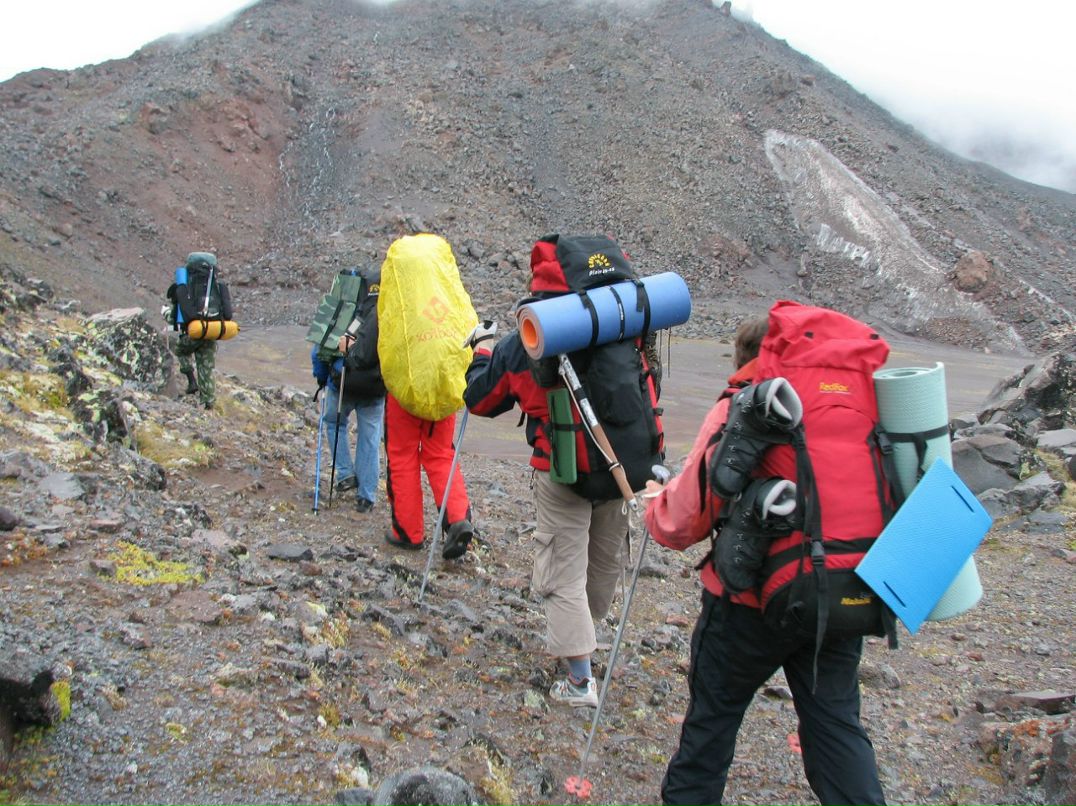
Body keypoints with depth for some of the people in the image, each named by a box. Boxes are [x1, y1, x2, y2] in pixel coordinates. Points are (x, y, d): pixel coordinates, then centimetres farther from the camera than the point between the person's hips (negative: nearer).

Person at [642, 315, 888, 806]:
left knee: (714, 710, 16)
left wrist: (655, 499, 11)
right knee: (835, 721, 16)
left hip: (752, 599, -3)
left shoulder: (737, 411, -10)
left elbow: (683, 522, -9)